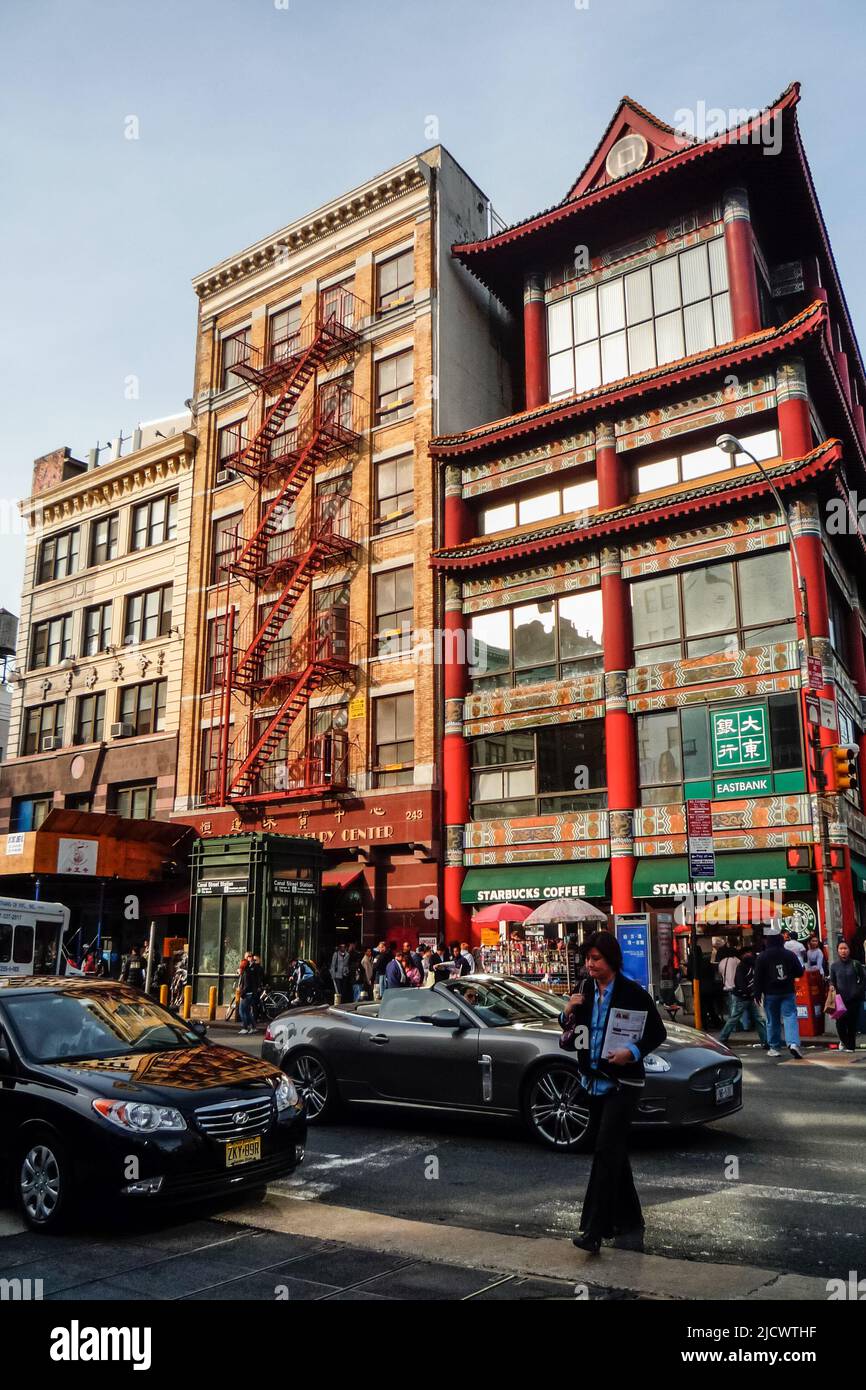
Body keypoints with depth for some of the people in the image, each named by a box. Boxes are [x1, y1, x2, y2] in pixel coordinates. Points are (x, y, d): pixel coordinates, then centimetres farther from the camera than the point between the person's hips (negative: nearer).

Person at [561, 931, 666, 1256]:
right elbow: (573, 1031, 14)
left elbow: (658, 1033, -8)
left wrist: (633, 1052, -23)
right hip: (594, 1081, 7)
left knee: (606, 1151, -11)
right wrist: (568, 1013, -7)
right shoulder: (586, 989, 4)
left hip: (621, 1083, -7)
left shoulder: (632, 992, -13)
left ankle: (594, 1230, -9)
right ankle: (629, 1217, 31)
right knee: (613, 1152, 16)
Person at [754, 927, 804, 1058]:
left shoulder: (762, 957, -7)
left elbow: (758, 977, -6)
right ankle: (793, 1043, -21)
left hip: (770, 993, -1)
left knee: (772, 1020, 8)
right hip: (788, 992, 1)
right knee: (790, 1016, -1)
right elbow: (799, 972, 5)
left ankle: (775, 1048, 14)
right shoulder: (790, 954, -1)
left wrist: (757, 994, 1)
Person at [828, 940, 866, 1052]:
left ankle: (850, 1046, 18)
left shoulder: (855, 964, -1)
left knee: (852, 1023, 1)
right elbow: (832, 982, 11)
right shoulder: (834, 965, 5)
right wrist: (832, 989, -8)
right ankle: (844, 1040, 22)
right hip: (840, 999, 1)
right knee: (840, 1022, -6)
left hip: (854, 999, -1)